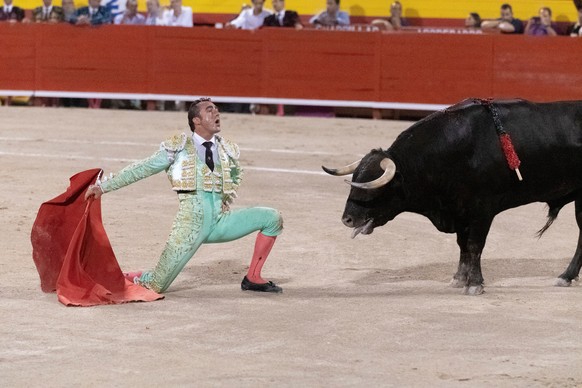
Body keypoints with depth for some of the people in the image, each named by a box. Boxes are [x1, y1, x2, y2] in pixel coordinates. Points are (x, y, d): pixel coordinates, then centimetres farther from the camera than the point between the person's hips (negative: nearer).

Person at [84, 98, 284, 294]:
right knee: (156, 286, -12)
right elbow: (141, 169, 3)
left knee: (272, 218, -6)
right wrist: (103, 186, -1)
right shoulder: (178, 148, 0)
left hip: (220, 220, 5)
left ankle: (252, 278, 3)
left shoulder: (227, 150, 11)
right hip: (192, 222, -5)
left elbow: (236, 175, 34)